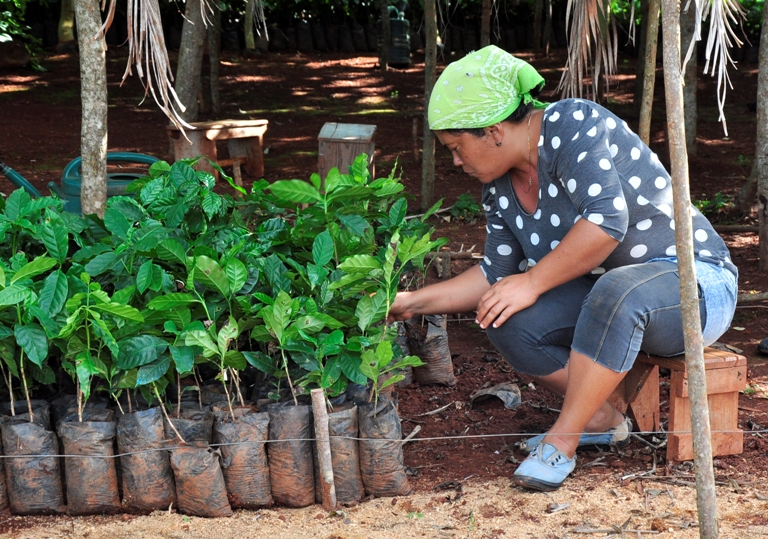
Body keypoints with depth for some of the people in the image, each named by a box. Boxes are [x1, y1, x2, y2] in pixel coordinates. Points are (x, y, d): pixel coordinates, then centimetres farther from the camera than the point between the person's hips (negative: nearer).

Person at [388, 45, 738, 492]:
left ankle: (562, 441, -26)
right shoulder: (501, 188, 5)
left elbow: (607, 220, -30)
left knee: (616, 292, -40)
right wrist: (415, 303, 8)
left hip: (695, 283, -8)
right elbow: (497, 274, 15)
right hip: (608, 293, 8)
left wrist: (532, 282, -24)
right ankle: (602, 419, 0)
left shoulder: (573, 124, -19)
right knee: (507, 317, -14)